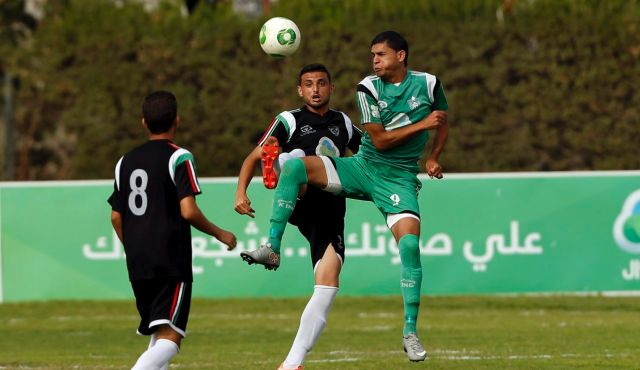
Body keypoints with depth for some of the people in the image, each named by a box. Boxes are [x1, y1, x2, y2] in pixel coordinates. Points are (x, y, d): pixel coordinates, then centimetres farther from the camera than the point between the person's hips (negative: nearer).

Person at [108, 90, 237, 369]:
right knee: (169, 339, -11)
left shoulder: (126, 161, 12)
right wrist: (220, 234, 0)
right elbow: (188, 211, -15)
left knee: (158, 337, 18)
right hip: (171, 263, -7)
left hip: (137, 264, 7)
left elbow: (116, 216, 14)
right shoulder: (179, 157, -7)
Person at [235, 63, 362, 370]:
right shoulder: (289, 121, 7)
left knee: (327, 287, -8)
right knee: (296, 156, -33)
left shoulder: (343, 123, 19)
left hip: (331, 211, 4)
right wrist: (241, 192, -13)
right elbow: (254, 157, 2)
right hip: (299, 204, -4)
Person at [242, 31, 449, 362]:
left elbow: (442, 124, 16)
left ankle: (410, 332, -11)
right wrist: (422, 125, -16)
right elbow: (379, 139, -10)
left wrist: (433, 158, 1)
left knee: (409, 244, -21)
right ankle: (272, 245, -19)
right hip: (362, 168, 1)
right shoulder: (368, 88, -5)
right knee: (293, 166, -19)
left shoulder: (428, 84, -2)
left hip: (399, 179, -1)